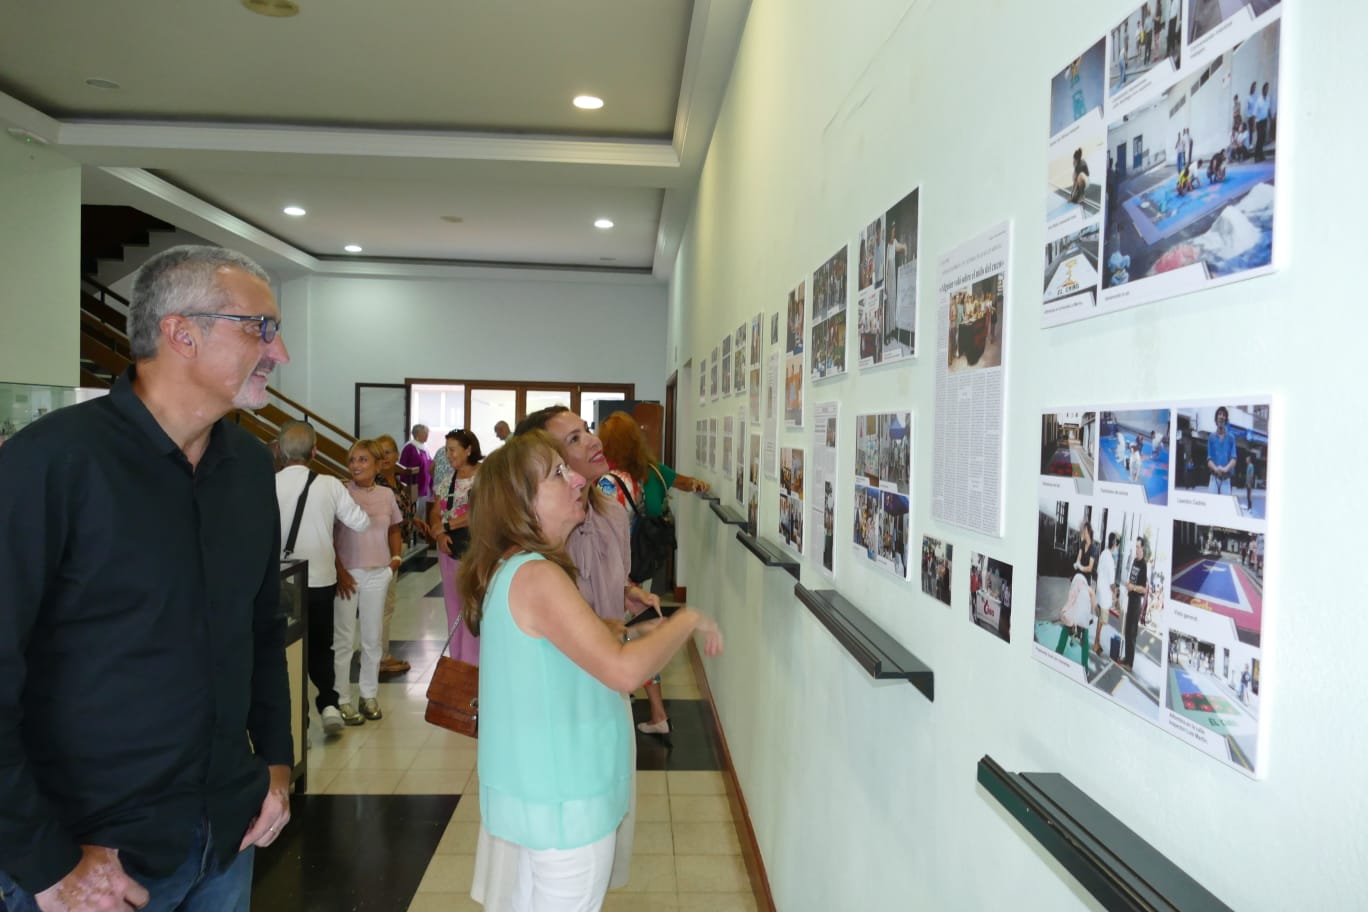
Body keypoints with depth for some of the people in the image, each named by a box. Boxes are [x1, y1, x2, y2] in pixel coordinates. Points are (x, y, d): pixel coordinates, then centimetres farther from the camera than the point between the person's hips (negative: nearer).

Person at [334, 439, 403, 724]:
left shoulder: (386, 495, 4)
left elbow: (394, 529, 19)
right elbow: (329, 537, -8)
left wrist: (396, 557, 5)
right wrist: (339, 571, -13)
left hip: (378, 574, 4)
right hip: (347, 573, -3)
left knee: (372, 639, 13)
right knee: (343, 639, 4)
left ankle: (369, 695, 26)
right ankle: (342, 700, 14)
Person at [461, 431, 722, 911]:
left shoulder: (511, 568, 7)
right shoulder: (537, 576, -25)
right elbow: (624, 669, -32)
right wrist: (688, 620, -18)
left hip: (539, 787, 9)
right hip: (566, 798, -9)